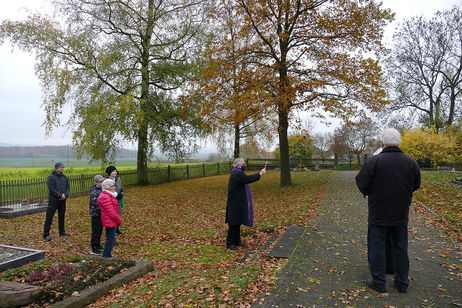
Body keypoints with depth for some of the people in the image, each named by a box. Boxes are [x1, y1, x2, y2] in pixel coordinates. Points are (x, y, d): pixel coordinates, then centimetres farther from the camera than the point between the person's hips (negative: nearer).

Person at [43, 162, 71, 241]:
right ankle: (46, 235, 3)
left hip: (62, 200, 6)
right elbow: (51, 189, -16)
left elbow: (68, 187, 7)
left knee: (61, 216, 17)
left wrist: (65, 195, -12)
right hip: (53, 200, -6)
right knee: (49, 218, -2)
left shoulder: (65, 177, 10)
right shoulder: (51, 177, -8)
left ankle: (62, 232, 30)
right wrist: (60, 196, -19)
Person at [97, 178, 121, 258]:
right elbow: (111, 212, -22)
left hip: (112, 222, 11)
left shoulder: (109, 195, 15)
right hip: (110, 222, -11)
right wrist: (119, 220, -12)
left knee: (111, 239, 18)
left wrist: (118, 219, 13)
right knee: (110, 240, -3)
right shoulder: (105, 197, -20)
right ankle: (106, 257, 6)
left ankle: (108, 256, 30)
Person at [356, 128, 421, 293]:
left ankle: (378, 282, 14)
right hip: (401, 214, 4)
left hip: (378, 213, -4)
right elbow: (416, 186, 10)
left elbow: (361, 184, -11)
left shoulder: (374, 161, -16)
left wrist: (368, 194, 10)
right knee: (400, 247, 14)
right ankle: (402, 283, 25)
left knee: (377, 247, 6)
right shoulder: (411, 162, -1)